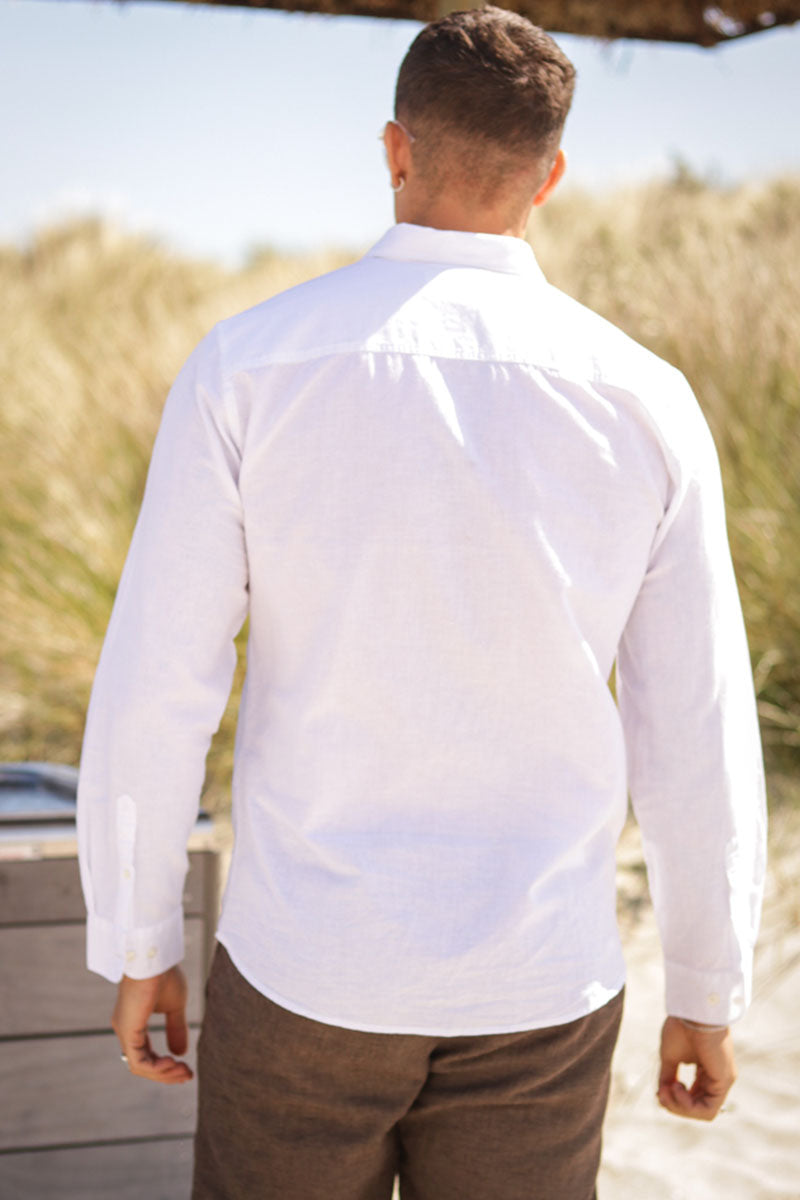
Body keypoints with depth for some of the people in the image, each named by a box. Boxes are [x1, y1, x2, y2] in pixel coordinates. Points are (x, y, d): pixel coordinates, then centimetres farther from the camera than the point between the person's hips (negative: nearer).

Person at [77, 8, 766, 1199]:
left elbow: (153, 690, -10)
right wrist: (709, 993, 10)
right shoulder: (646, 406, -7)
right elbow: (699, 741, -4)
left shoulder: (247, 365, -11)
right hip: (534, 993, 1)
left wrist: (135, 948, 4)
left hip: (308, 968, -1)